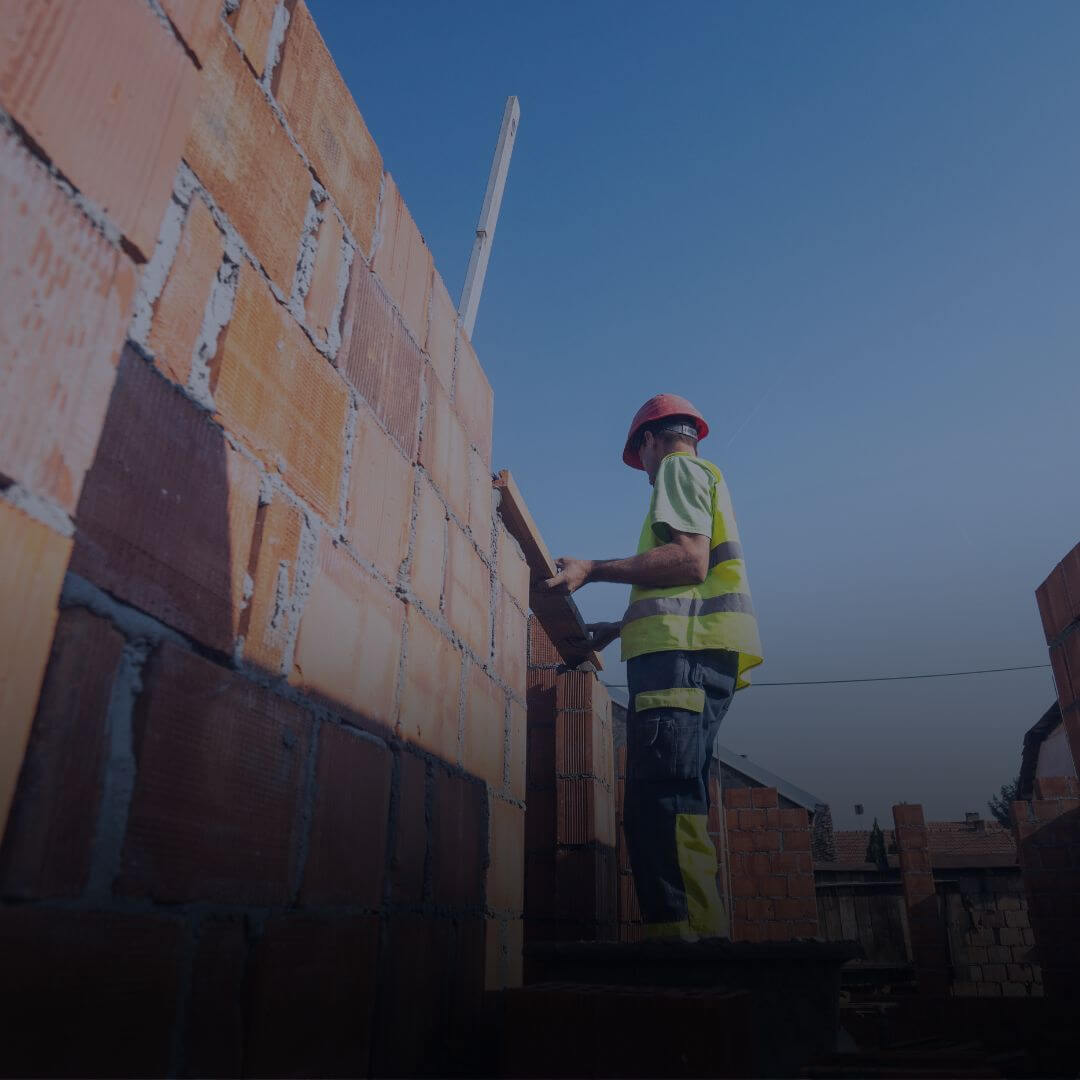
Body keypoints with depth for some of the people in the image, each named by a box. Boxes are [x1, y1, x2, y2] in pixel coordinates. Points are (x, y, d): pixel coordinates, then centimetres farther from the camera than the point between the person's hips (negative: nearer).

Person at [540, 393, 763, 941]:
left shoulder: (679, 469, 6)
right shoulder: (708, 480, 34)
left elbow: (690, 561, -12)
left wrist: (594, 569, -13)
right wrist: (619, 628, 38)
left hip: (682, 656, -10)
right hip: (704, 654, 10)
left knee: (662, 807, -17)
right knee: (675, 810, 6)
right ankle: (703, 936, 5)